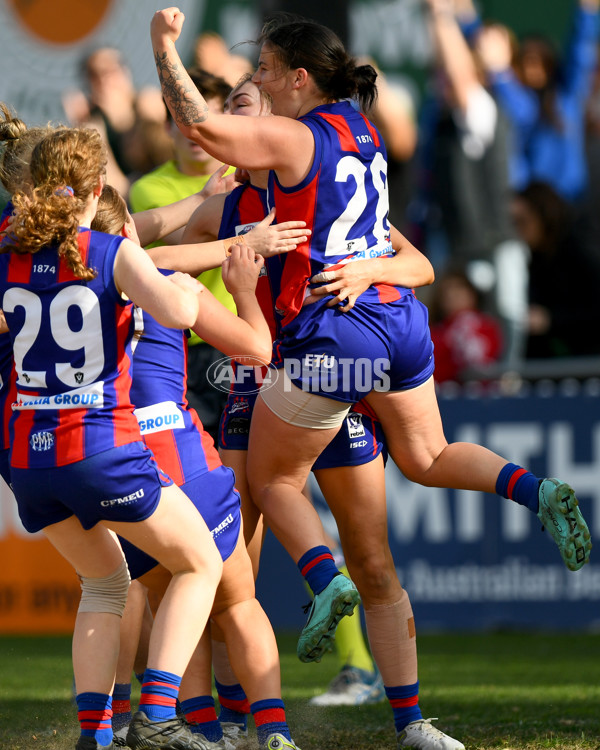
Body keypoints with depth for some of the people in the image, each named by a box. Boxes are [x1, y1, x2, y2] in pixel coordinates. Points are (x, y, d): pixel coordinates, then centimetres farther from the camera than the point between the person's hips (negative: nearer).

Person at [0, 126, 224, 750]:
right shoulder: (115, 254, -7)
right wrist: (185, 287, -1)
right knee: (200, 564, 14)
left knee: (105, 584, 25)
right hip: (102, 449, -5)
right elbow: (174, 312, -23)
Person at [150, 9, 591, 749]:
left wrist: (165, 48, -11)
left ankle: (327, 580, -9)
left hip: (328, 337, -7)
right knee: (425, 458, 25)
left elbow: (200, 124, -21)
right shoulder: (360, 127, 12)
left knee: (273, 479, 12)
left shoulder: (291, 138, -10)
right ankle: (539, 491, 2)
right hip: (399, 320, 7)